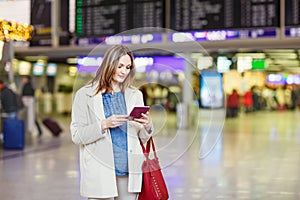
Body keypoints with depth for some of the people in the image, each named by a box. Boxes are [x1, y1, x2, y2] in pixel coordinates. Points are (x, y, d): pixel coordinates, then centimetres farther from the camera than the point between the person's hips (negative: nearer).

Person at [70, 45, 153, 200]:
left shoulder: (135, 95, 12)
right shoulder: (85, 95, 0)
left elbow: (142, 138, 14)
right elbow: (77, 136, -5)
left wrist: (148, 126, -8)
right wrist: (104, 125, -18)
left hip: (129, 170, 3)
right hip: (100, 173, -3)